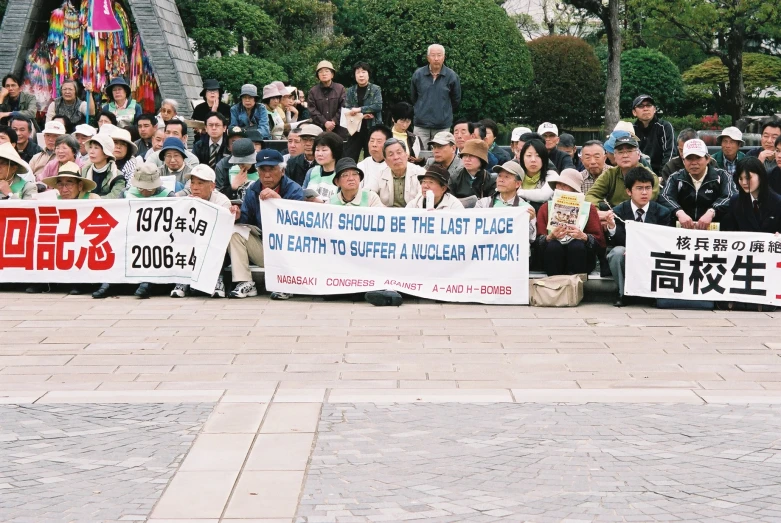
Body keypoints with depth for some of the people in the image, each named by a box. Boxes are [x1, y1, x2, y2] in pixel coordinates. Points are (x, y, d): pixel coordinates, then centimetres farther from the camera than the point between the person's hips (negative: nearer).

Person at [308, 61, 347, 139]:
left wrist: (334, 122, -13)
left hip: (338, 129, 0)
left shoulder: (340, 89, 5)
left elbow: (343, 108, -2)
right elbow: (312, 110, -1)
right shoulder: (313, 91, 7)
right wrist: (325, 123, -14)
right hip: (319, 129, 0)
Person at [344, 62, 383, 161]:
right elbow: (346, 109, 0)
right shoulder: (350, 91, 8)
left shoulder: (375, 89, 1)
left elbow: (378, 106, -12)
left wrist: (360, 109, -18)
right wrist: (362, 115, -15)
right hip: (355, 128, 2)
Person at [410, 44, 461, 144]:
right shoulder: (418, 74, -1)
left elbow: (456, 100, 9)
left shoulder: (452, 76, -4)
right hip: (421, 125, 1)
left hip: (443, 126, -1)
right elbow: (413, 97, 15)